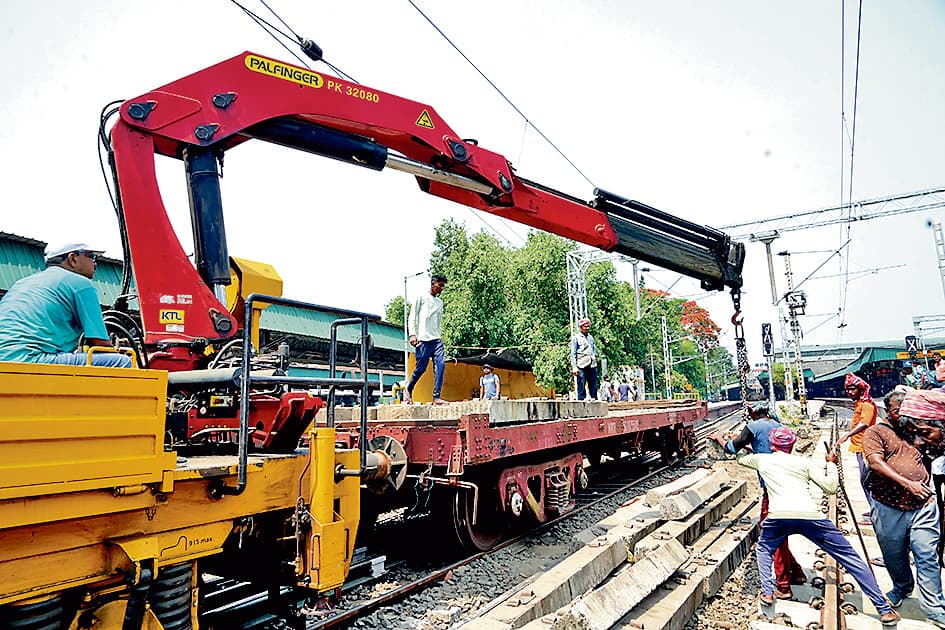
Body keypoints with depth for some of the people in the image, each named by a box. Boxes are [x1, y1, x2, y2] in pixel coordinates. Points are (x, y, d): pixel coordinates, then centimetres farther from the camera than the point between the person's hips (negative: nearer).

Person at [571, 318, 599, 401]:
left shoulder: (591, 337, 18)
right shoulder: (576, 338, 2)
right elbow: (573, 354, -2)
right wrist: (574, 367, -9)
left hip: (592, 365, 5)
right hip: (582, 366, -5)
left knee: (593, 386, 5)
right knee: (581, 386, -5)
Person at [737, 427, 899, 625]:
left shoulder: (761, 459, 23)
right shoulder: (804, 462, 21)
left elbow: (741, 458, 43)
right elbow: (831, 487, 15)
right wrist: (831, 464, 31)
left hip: (778, 516, 0)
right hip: (810, 515, 0)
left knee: (763, 550, 29)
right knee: (850, 558, 14)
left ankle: (767, 593, 16)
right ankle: (884, 609, 14)